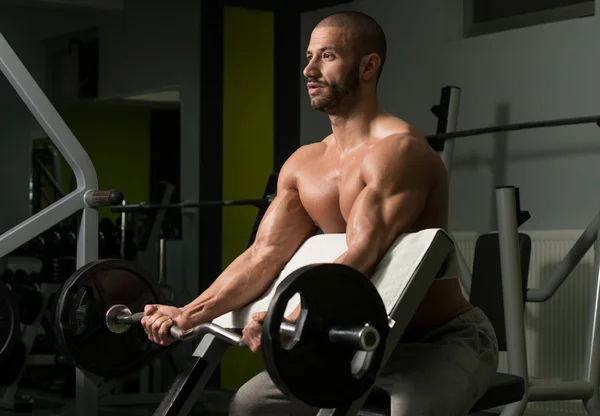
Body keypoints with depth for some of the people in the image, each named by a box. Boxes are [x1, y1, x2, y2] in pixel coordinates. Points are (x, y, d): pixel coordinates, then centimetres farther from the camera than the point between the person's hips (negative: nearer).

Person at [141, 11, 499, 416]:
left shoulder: (399, 149, -21)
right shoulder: (303, 165, 6)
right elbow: (266, 253, -1)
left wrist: (294, 320, -47)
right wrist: (192, 313, -14)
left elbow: (363, 256, -33)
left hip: (446, 340, -8)